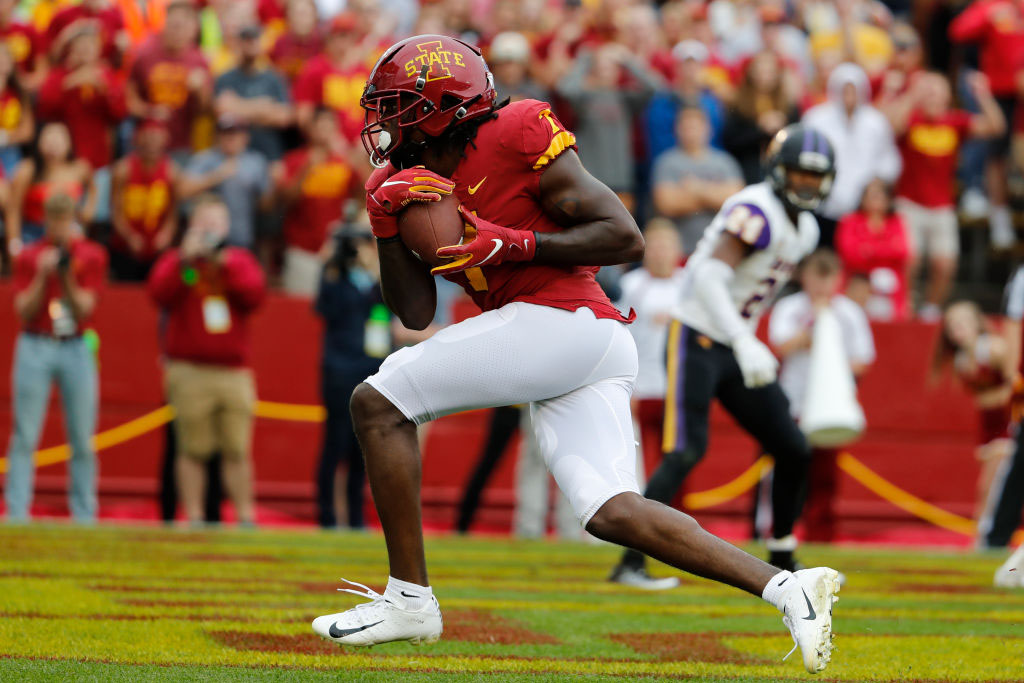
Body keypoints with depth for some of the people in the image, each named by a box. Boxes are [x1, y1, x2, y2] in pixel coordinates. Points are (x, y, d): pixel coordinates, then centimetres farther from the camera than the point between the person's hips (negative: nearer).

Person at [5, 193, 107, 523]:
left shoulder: (92, 256, 4)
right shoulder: (28, 257, 4)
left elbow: (84, 308, -1)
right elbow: (24, 310, -1)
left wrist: (68, 278, -17)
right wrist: (42, 276, -14)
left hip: (76, 349, 1)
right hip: (35, 348, -1)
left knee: (82, 440, -1)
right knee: (25, 436, -6)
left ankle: (84, 516, 4)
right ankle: (17, 513, -6)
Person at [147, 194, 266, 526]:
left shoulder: (241, 260, 16)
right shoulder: (175, 260, 10)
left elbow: (255, 295, -1)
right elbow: (160, 293, -9)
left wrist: (227, 264, -8)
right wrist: (185, 260, -14)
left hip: (233, 371, 2)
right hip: (189, 371, -2)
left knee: (238, 449, -3)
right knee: (193, 449, -4)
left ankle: (245, 515, 0)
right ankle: (193, 517, -1)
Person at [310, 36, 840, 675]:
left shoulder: (515, 137, -5)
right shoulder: (413, 182, 19)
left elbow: (626, 238, -7)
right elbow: (417, 312, 12)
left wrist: (513, 245, -14)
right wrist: (387, 223, 2)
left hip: (565, 324, -9)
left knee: (376, 402, -8)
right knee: (610, 512, -3)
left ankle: (409, 597, -7)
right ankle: (785, 587, -8)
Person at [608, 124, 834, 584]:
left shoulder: (804, 230, 11)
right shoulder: (757, 212, -19)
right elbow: (711, 277, -30)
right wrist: (745, 344, -38)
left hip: (733, 351, 9)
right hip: (697, 340, -9)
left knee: (793, 451, 7)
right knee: (686, 451, -18)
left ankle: (782, 561, 21)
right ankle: (631, 561, -17)